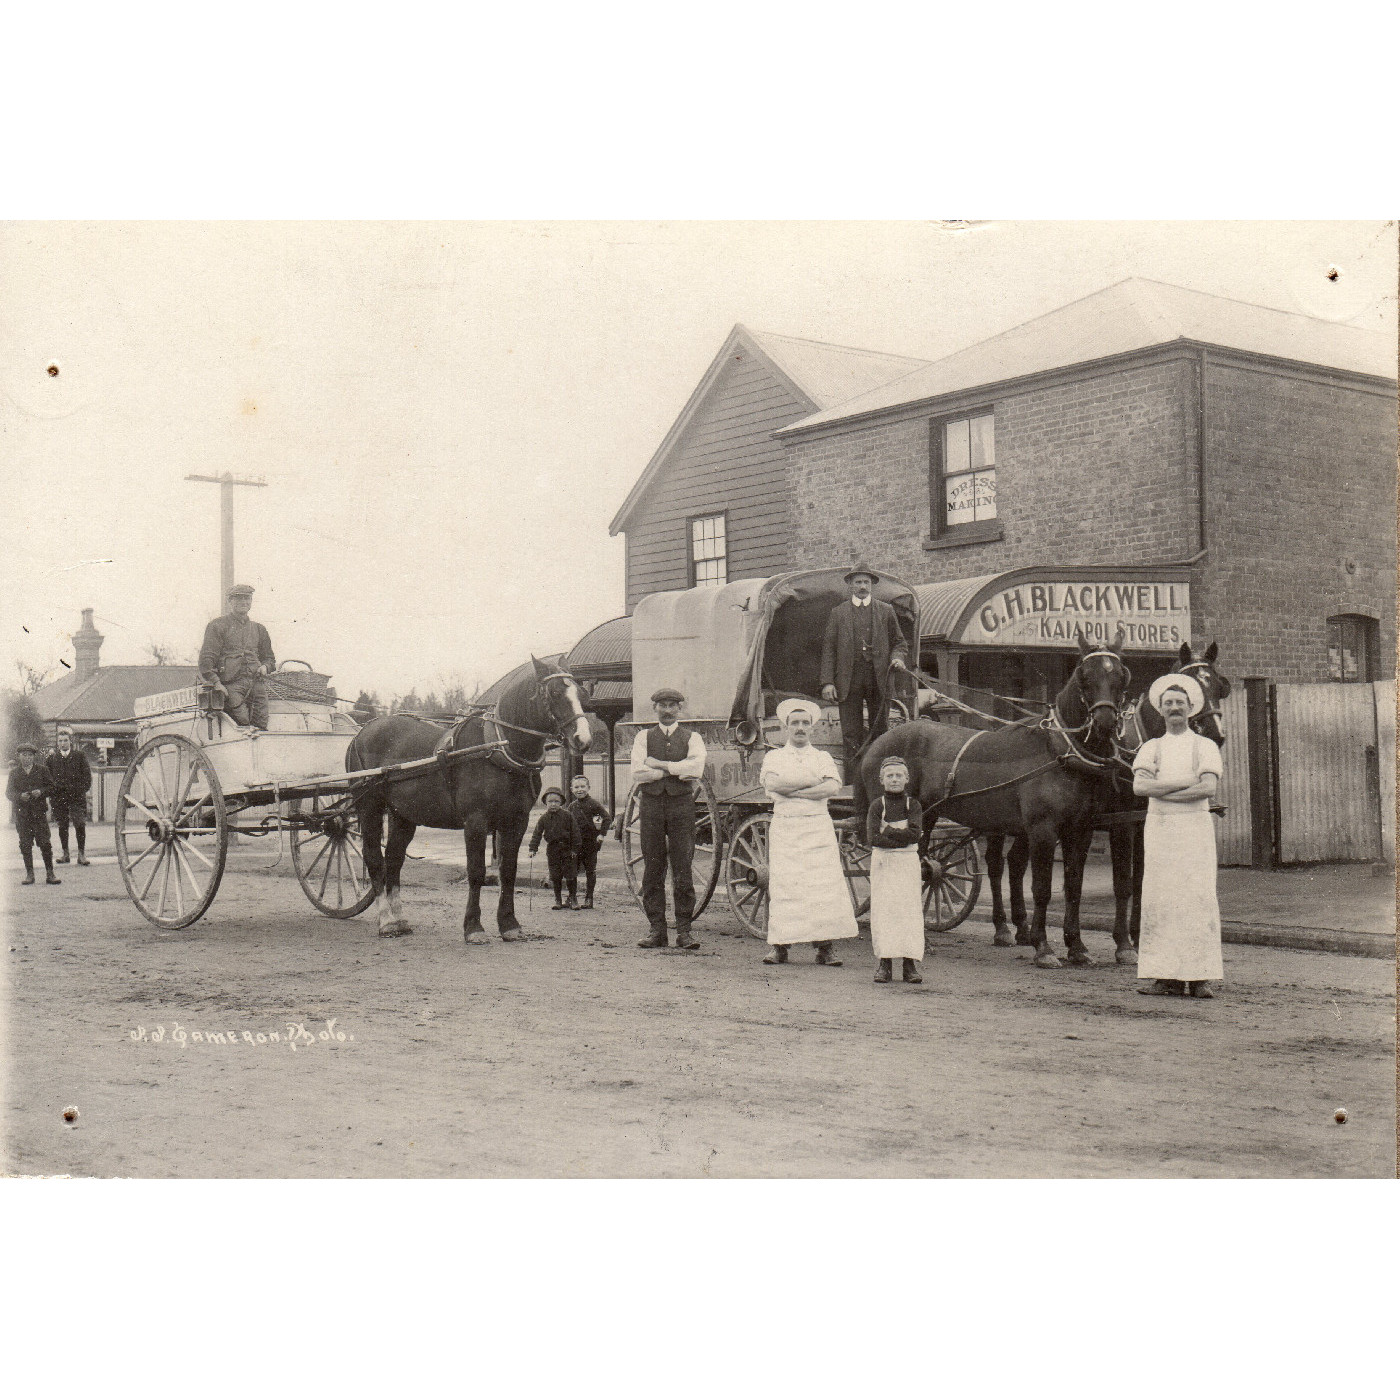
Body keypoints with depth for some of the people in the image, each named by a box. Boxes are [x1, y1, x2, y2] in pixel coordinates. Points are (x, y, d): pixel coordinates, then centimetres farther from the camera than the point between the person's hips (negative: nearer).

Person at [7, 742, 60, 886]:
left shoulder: (42, 770, 6)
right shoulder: (14, 772, 8)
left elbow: (51, 786, 6)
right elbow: (9, 792, 6)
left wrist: (41, 792, -13)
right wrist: (20, 796, -13)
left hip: (39, 812, -1)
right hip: (22, 813, 1)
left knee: (45, 843, -5)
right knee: (25, 844, 2)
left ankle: (50, 874, -1)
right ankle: (29, 874, 10)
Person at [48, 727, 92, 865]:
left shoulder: (80, 755, 5)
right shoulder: (52, 757, 10)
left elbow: (87, 774, 7)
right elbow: (48, 776, 13)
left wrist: (85, 789, -2)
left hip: (77, 795, -2)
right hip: (58, 796, 2)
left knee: (80, 824, -9)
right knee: (62, 825, 7)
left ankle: (81, 854, -3)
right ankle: (65, 853, 17)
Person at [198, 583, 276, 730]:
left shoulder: (258, 629, 23)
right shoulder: (218, 625, 6)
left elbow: (268, 657, 33)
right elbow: (206, 658, -2)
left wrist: (265, 667, 8)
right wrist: (216, 683, -14)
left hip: (257, 684, 5)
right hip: (231, 685, -5)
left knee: (261, 727, -5)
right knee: (242, 723, -21)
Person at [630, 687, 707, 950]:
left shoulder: (692, 738, 10)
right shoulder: (643, 737, 11)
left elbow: (696, 769, -9)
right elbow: (637, 772, -4)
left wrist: (661, 765, -8)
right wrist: (677, 771, -6)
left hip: (682, 803, -1)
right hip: (651, 803, 1)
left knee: (682, 869, -4)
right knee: (652, 869, 1)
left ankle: (683, 931, 0)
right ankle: (656, 929, 5)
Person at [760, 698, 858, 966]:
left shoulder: (823, 757, 15)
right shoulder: (774, 756, 13)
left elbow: (833, 787, -4)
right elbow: (771, 783, -8)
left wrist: (792, 790, -9)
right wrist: (812, 781, -8)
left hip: (818, 826, 1)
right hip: (784, 828, 0)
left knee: (825, 884, -7)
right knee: (782, 884, -7)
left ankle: (824, 947, -4)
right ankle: (780, 946, -1)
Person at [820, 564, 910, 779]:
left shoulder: (886, 611, 13)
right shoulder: (838, 613, 10)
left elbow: (899, 642, 17)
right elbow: (828, 648, 6)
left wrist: (898, 657, -7)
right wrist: (827, 682, -4)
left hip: (878, 679, 1)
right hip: (849, 680, -1)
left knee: (880, 730, 3)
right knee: (851, 734, -2)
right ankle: (852, 781, 0)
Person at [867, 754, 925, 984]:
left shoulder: (912, 805, 4)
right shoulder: (877, 806, 1)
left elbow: (915, 834, -11)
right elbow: (873, 839, -10)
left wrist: (887, 831, -13)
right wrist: (902, 837, -13)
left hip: (908, 862, 1)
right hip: (882, 862, -1)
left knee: (910, 910, -2)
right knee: (883, 911, -2)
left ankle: (910, 963, 1)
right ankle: (884, 963, 3)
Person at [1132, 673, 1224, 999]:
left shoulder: (1204, 746, 7)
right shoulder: (1151, 748, 12)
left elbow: (1209, 788, -9)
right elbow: (1139, 786, -4)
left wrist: (1161, 789, -10)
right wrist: (1186, 781, -9)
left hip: (1195, 826, -2)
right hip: (1159, 826, 2)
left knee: (1197, 897, -7)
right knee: (1159, 899, -2)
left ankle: (1198, 975, -5)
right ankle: (1165, 975, -1)